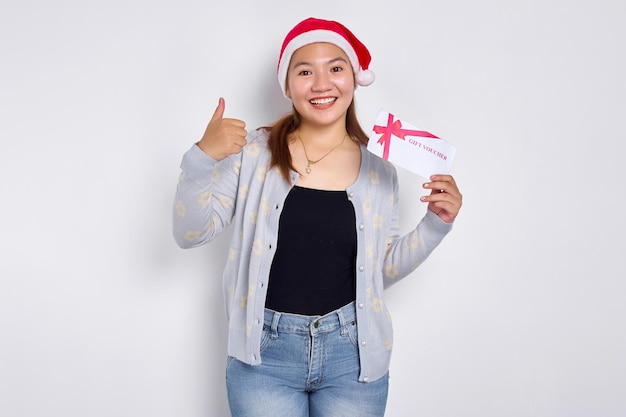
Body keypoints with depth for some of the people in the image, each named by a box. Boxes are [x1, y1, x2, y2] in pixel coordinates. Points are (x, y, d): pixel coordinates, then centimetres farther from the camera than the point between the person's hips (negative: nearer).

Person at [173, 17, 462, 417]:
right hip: (264, 353, -1)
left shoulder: (379, 171, 1)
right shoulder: (254, 151, -4)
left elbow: (382, 270, 9)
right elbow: (191, 234, -5)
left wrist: (435, 224, -3)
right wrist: (202, 159, -19)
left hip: (352, 354, 2)